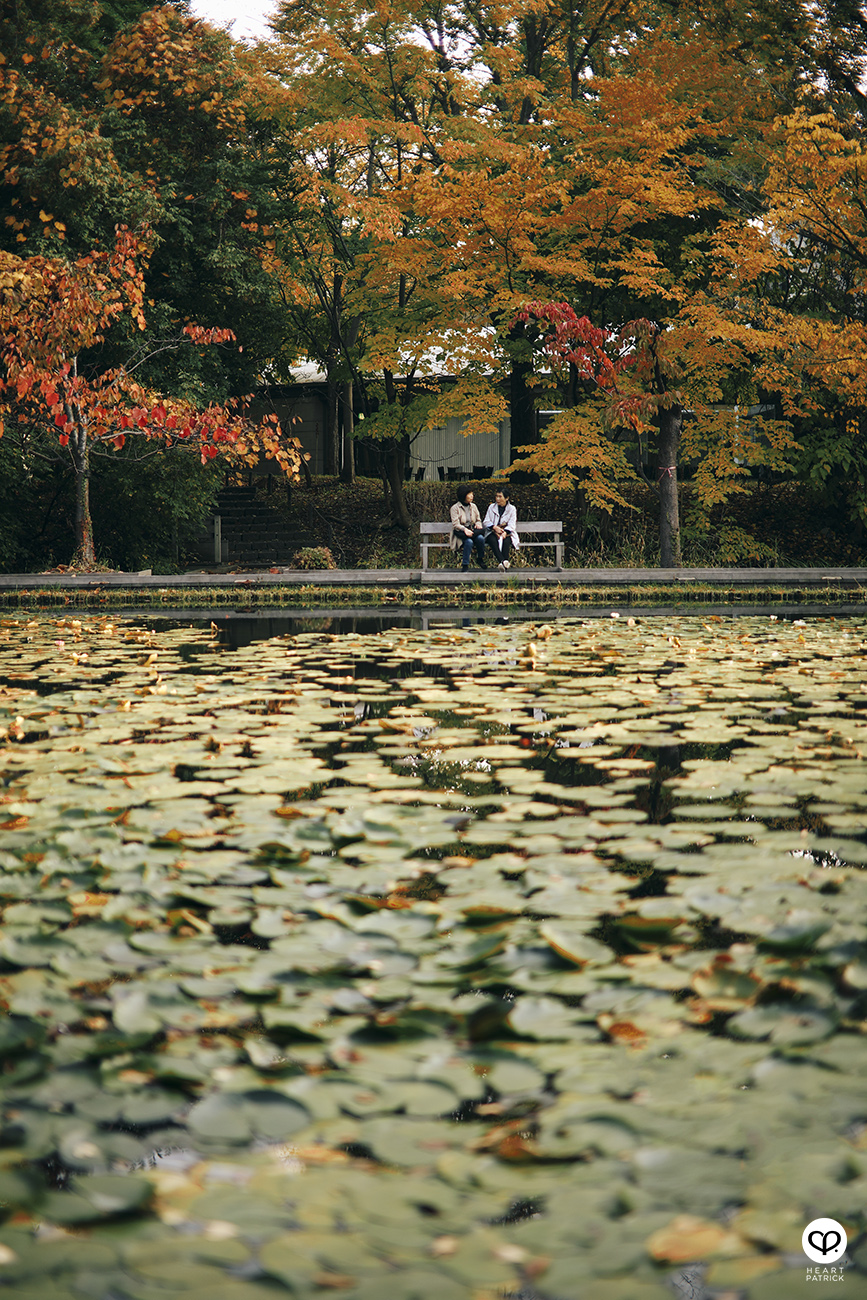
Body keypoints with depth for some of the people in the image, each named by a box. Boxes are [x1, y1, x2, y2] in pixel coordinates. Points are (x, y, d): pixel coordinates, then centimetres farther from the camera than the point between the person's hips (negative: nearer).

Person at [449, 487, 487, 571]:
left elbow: (478, 520, 18)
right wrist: (465, 529, -29)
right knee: (469, 541, -36)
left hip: (472, 530, 4)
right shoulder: (455, 508, -1)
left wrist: (478, 524, -8)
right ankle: (465, 565, -28)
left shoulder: (473, 506, 15)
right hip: (460, 532, -4)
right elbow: (455, 524, -10)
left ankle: (480, 559, -10)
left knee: (480, 538, -30)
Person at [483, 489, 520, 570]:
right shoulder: (492, 507, 15)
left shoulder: (512, 509, 11)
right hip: (493, 532, 0)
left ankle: (505, 561, -49)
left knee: (506, 541, -36)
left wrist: (505, 532, -22)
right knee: (493, 540, -35)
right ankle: (502, 561, -53)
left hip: (507, 532, 0)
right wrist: (495, 527, -15)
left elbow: (511, 525, -1)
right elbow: (486, 522, 6)